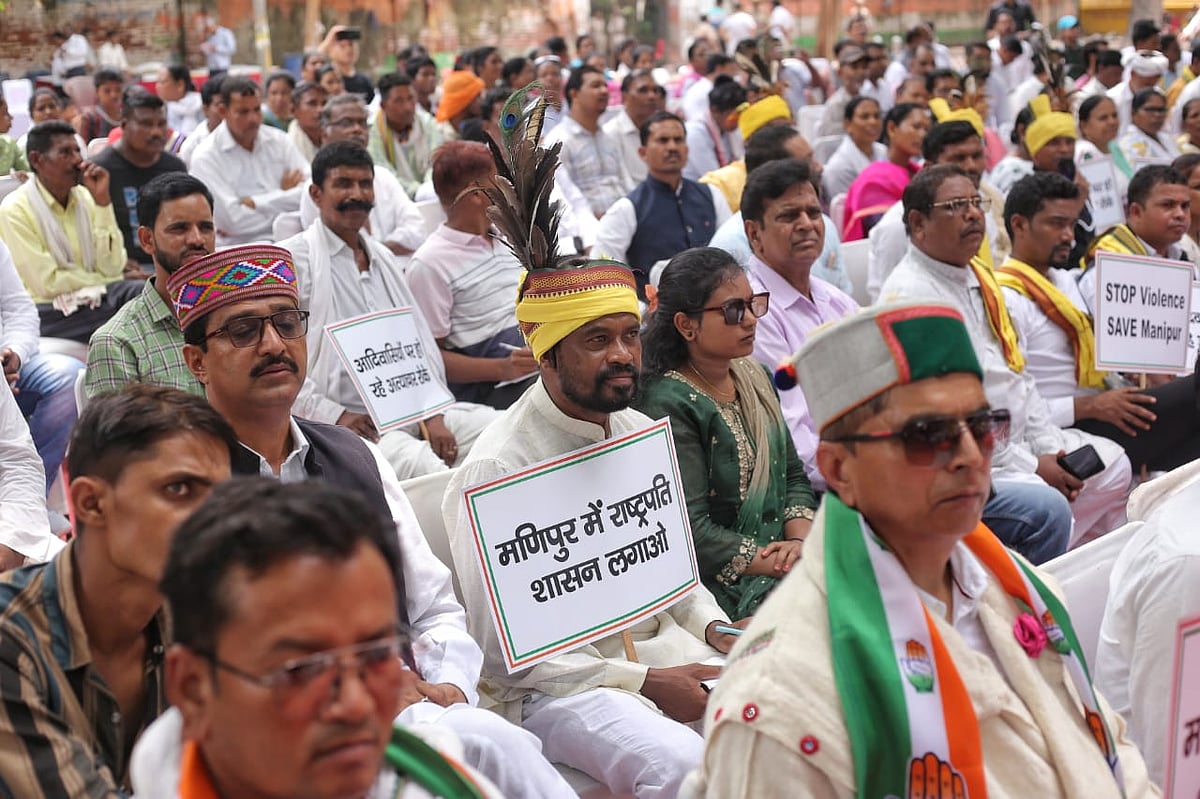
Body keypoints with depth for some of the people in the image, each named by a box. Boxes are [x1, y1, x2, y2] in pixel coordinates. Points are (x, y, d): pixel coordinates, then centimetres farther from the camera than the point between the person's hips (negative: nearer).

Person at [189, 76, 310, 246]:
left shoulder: (278, 141, 10)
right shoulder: (206, 157, -3)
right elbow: (233, 221, -12)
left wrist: (255, 203, -11)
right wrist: (284, 195, -3)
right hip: (233, 249, -4)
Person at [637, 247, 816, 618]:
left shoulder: (753, 375, 13)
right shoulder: (669, 406, -13)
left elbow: (793, 476, 15)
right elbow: (691, 531, -18)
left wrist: (801, 539, -6)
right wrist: (789, 566, -18)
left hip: (781, 550, 8)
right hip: (722, 586, -8)